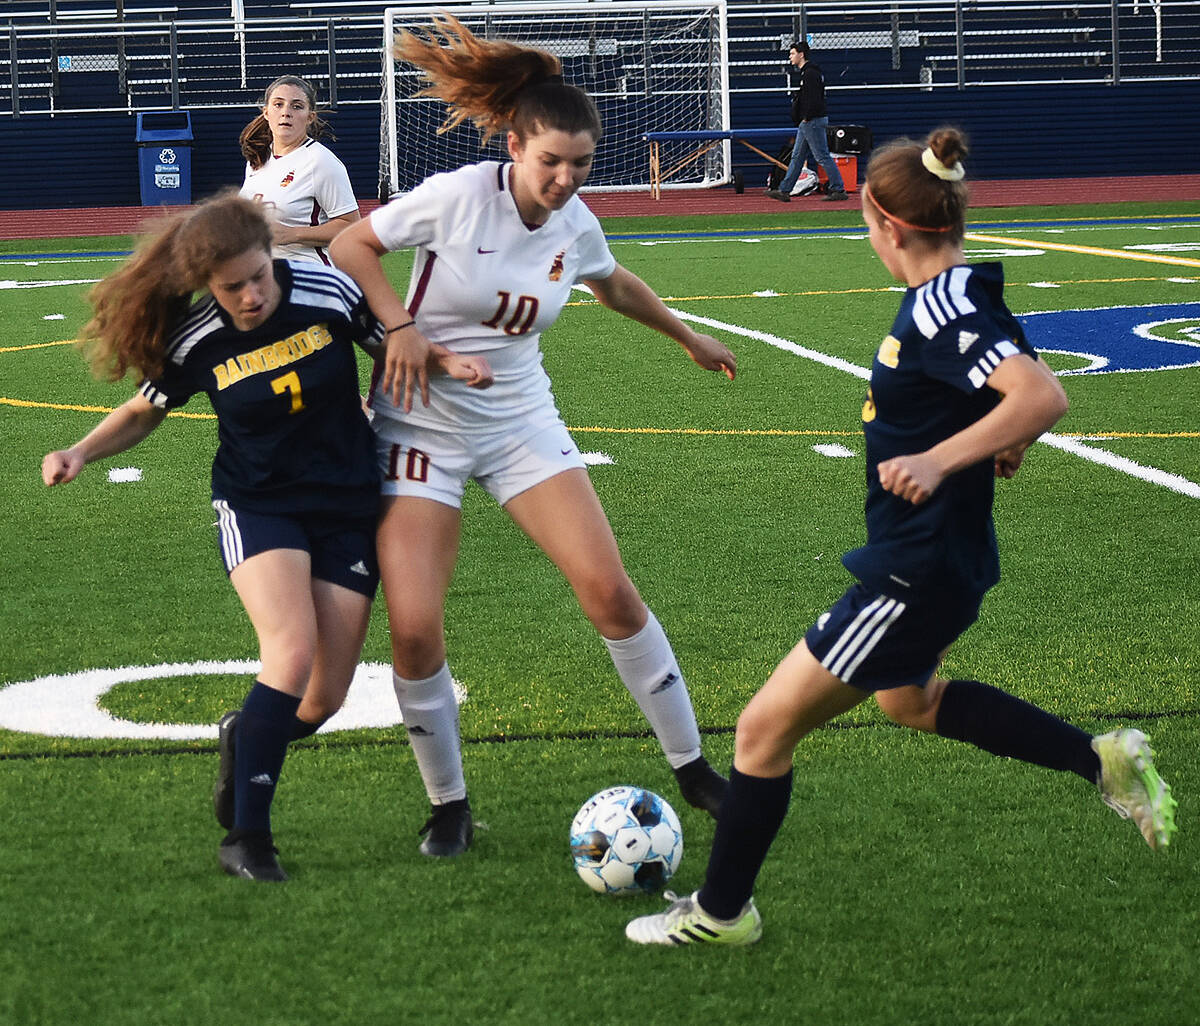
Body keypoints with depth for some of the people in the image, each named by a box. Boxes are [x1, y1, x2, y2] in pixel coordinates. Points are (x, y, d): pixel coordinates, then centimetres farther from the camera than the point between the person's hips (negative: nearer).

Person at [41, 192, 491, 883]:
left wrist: (446, 360, -12)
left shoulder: (327, 292, -13)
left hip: (348, 506, 2)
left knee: (326, 697, -2)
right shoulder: (197, 340, -12)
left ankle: (250, 742, 35)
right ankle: (248, 839, -16)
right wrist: (82, 452, -8)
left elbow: (393, 339, 6)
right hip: (257, 506, -2)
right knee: (293, 653, -26)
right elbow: (146, 410, 7)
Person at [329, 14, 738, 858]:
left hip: (522, 422, 4)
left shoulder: (575, 225, -2)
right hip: (423, 426, -3)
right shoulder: (457, 197, -17)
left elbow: (613, 283, 22)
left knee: (608, 588, -9)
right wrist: (401, 326, -18)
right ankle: (449, 805, 8)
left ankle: (692, 767, 6)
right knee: (414, 628, -13)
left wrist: (688, 337, 33)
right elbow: (351, 245, -6)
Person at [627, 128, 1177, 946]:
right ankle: (1103, 762, 34)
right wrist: (1004, 441, 19)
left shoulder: (940, 309, -25)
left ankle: (721, 910, 17)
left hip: (915, 573, -11)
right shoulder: (963, 295, 4)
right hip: (937, 560, 11)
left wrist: (939, 460, -40)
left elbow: (1045, 396, -37)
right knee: (908, 699, 37)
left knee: (765, 729, 0)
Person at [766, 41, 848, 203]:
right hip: (806, 124, 11)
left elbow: (814, 99, -22)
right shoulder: (804, 73, 18)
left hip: (812, 121, -11)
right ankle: (785, 191, 14)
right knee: (797, 156, 11)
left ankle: (838, 189, -5)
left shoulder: (810, 74, -14)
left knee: (822, 156, -8)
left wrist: (806, 118, -19)